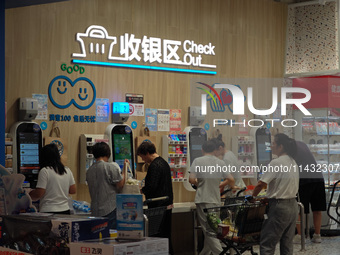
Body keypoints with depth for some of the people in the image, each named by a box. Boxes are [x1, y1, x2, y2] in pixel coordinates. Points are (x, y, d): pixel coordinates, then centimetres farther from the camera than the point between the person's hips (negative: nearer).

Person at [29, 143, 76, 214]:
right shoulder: (67, 170, 10)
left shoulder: (44, 171, -8)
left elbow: (38, 194, -10)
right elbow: (73, 190, 14)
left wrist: (28, 195, 8)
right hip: (65, 211, 6)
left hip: (48, 211, -6)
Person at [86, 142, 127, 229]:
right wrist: (125, 169, 3)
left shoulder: (89, 170, 10)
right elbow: (120, 185, -6)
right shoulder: (112, 166, -9)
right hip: (111, 210, -6)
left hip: (95, 211, 6)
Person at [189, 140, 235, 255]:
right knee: (211, 229, 15)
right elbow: (231, 180, 1)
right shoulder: (220, 162, 6)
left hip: (203, 199, -4)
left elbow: (191, 179, -11)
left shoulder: (198, 161, -3)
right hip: (216, 200, 4)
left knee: (209, 230, -6)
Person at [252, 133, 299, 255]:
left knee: (266, 244, -3)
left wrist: (253, 196, 1)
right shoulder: (293, 162, 11)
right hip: (293, 206, 9)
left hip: (279, 207, -9)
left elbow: (261, 184, -17)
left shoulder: (276, 163, -15)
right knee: (287, 245, 13)